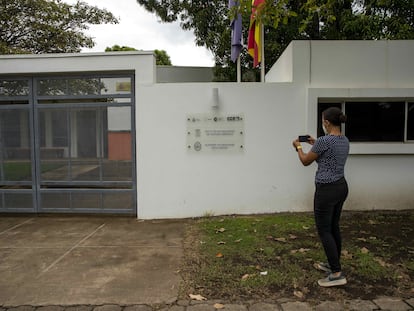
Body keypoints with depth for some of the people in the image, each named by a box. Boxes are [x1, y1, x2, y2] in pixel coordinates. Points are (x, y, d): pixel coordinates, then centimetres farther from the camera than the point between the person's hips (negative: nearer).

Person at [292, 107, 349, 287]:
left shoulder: (324, 140, -19)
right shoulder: (345, 141, 7)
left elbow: (306, 161, -6)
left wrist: (298, 147, 12)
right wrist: (315, 144, 27)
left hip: (326, 190, -9)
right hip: (341, 186, 9)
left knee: (324, 230, 0)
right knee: (333, 228, 18)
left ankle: (337, 274, 1)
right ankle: (333, 264, 31)